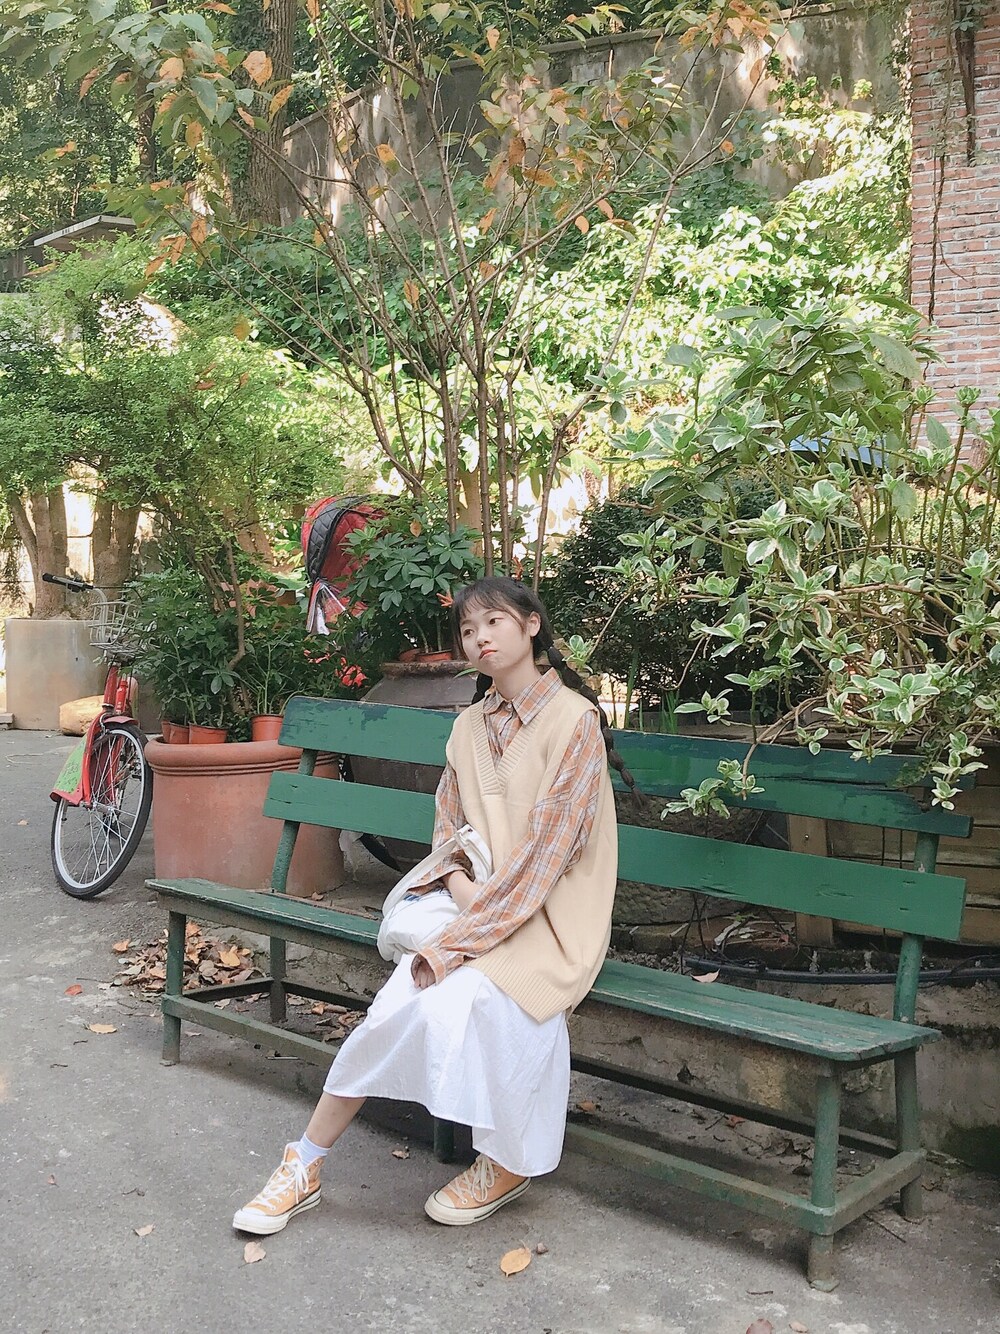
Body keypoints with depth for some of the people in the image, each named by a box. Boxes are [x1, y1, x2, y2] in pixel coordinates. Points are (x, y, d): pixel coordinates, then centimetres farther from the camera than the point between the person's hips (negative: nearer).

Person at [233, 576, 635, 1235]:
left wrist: (461, 939, -21)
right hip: (477, 907, 5)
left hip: (549, 915, -5)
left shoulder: (573, 720, -12)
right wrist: (460, 883, -9)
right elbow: (448, 827, 15)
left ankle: (508, 1164, -5)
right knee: (401, 1003, -21)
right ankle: (306, 1166, -8)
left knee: (463, 998, -30)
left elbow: (544, 851, -18)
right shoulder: (471, 725, 10)